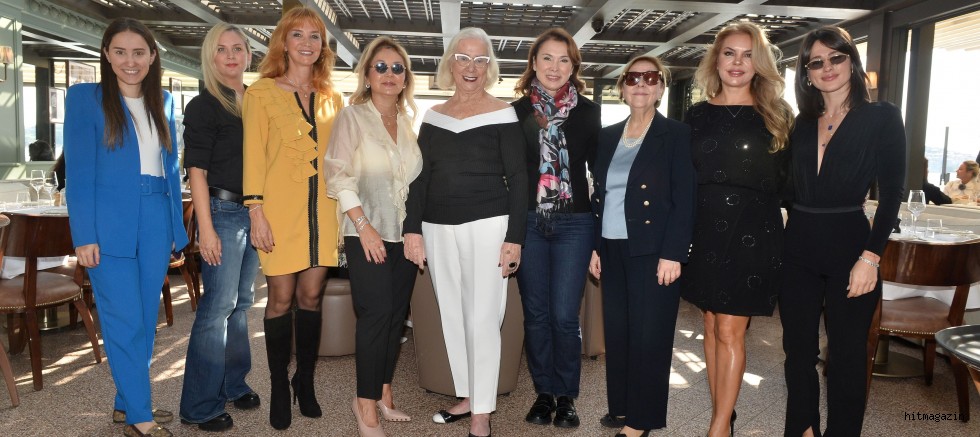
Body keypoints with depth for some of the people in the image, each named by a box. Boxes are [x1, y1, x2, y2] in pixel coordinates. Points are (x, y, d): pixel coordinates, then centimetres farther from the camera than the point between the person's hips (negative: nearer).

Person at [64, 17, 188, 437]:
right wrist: (84, 235, -12)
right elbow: (79, 172, -6)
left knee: (146, 319, 11)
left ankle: (127, 403, 26)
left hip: (155, 222, 5)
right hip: (110, 223, -5)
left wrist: (175, 224, 10)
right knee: (125, 321, -1)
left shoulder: (163, 100, 12)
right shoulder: (84, 97, -1)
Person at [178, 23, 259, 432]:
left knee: (241, 302, 14)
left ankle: (234, 383, 27)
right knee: (218, 306, -5)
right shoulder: (203, 106, -5)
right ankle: (200, 405, 5)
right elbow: (197, 171, -10)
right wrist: (206, 229, -16)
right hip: (223, 212, -6)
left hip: (256, 213, 6)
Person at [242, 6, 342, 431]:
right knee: (282, 299, 2)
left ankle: (305, 381, 24)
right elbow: (253, 156, -4)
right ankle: (279, 388, 18)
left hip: (322, 208, 4)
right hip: (281, 207, -3)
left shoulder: (332, 98, 12)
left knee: (311, 296, 9)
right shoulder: (261, 93, 1)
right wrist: (256, 212, -11)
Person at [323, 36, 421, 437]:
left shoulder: (407, 122, 12)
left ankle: (383, 393, 20)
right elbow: (337, 175, -10)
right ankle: (366, 404, 4)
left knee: (397, 314, 8)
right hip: (368, 233, -5)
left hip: (404, 234, 5)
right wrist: (364, 226, -16)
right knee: (376, 313, -8)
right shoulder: (352, 116, -2)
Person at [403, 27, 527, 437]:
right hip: (438, 229, 5)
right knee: (452, 317, 11)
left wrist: (514, 238, -10)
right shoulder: (434, 116, 11)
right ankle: (467, 396, 26)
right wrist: (412, 229, 2)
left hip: (487, 226, -5)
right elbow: (420, 177, 11)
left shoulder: (501, 114, -1)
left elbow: (518, 179, -4)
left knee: (482, 318, -2)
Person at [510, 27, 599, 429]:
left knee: (564, 316, -3)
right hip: (528, 222, 1)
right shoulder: (517, 111, 4)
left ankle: (566, 396, 16)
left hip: (574, 223, -1)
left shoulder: (588, 111, 4)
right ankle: (544, 392, 23)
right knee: (536, 313, 8)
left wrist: (602, 229, 2)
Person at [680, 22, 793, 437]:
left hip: (752, 231, -3)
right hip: (705, 230, 4)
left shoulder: (775, 115, 1)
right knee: (712, 325, 9)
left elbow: (786, 178, 4)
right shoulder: (697, 115, 8)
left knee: (730, 330, -4)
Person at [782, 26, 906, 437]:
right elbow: (792, 190, 10)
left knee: (847, 354, 6)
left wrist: (871, 256, -14)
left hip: (849, 246, -4)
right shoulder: (802, 124, 10)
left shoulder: (881, 117, -2)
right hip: (797, 250, 4)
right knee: (798, 349, 11)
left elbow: (891, 194, -6)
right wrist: (776, 245, 0)